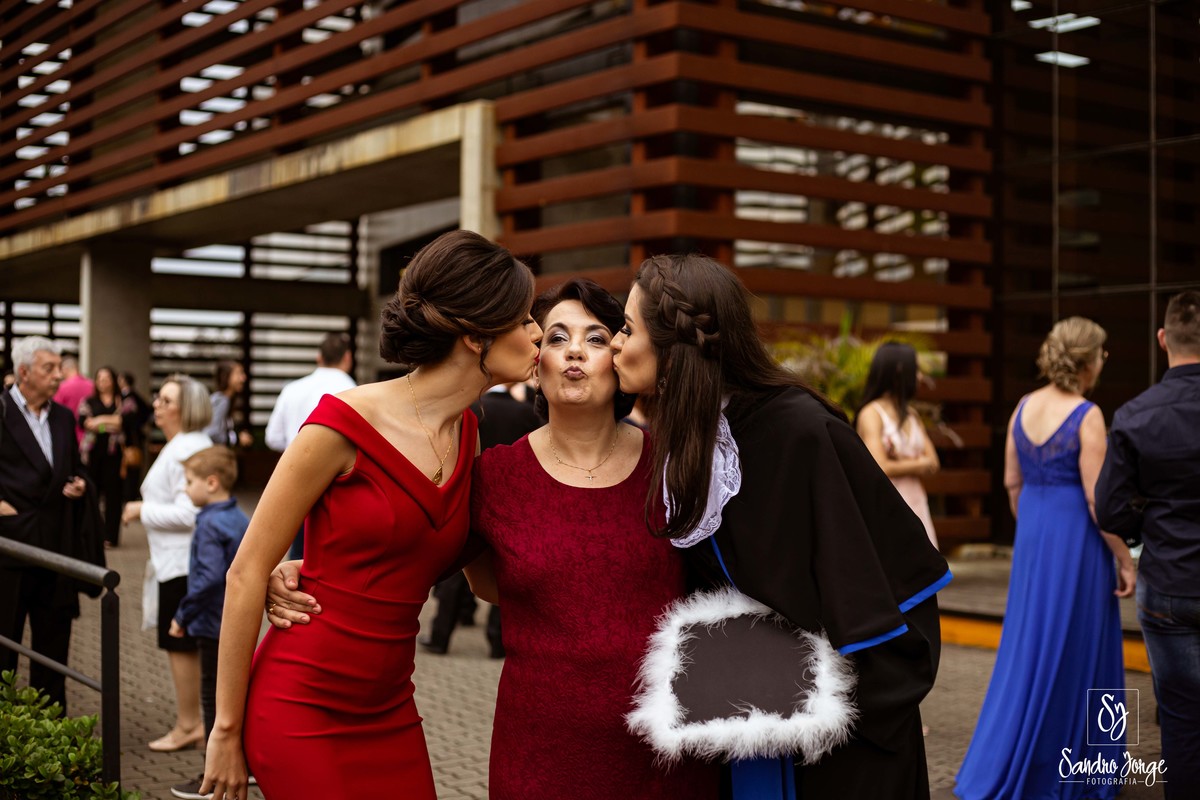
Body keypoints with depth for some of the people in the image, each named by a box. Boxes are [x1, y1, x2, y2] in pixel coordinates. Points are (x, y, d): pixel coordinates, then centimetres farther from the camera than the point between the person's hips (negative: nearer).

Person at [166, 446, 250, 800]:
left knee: (214, 698, 0)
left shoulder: (210, 525, -19)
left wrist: (183, 615, -20)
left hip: (214, 625, -9)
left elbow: (209, 576, -28)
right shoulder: (241, 519, 8)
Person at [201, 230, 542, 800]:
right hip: (300, 708, -6)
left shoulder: (466, 433, 5)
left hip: (389, 711, 6)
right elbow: (246, 573, -11)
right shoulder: (344, 423, -15)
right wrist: (227, 730, -10)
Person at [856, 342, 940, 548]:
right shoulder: (871, 414, -8)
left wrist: (903, 462, -10)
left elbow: (934, 463, 7)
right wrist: (917, 464, -1)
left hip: (916, 503, 7)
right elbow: (881, 468, -17)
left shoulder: (911, 415, 14)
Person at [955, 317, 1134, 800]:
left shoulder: (1024, 408, 5)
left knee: (1028, 648, 14)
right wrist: (1124, 559, -9)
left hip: (1033, 534, 7)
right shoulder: (1087, 416, -15)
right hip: (1076, 538, -7)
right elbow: (1096, 497, -17)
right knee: (1075, 654, 5)